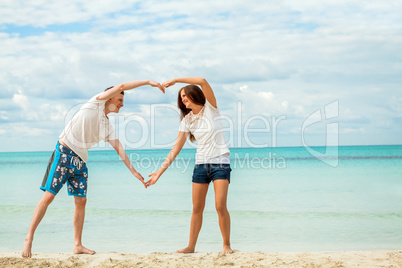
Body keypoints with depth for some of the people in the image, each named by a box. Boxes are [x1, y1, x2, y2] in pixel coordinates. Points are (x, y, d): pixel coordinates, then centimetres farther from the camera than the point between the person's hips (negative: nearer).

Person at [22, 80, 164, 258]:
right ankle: (29, 238, -3)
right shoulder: (96, 102, 0)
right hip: (64, 153, -7)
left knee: (81, 201, 3)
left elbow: (119, 149, 17)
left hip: (80, 161, 7)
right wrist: (148, 82, -4)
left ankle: (77, 245, 9)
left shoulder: (108, 127, 17)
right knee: (49, 196, -9)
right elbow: (120, 86, -7)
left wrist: (133, 171, 10)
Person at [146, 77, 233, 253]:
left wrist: (175, 80, -12)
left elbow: (203, 81, -18)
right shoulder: (187, 120, 9)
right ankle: (191, 246, 13)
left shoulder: (210, 109, -2)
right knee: (197, 208, 4)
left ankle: (226, 245, 1)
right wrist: (161, 170, -1)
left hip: (220, 163, -4)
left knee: (220, 206, -13)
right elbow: (176, 148, 6)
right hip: (200, 164, 4)